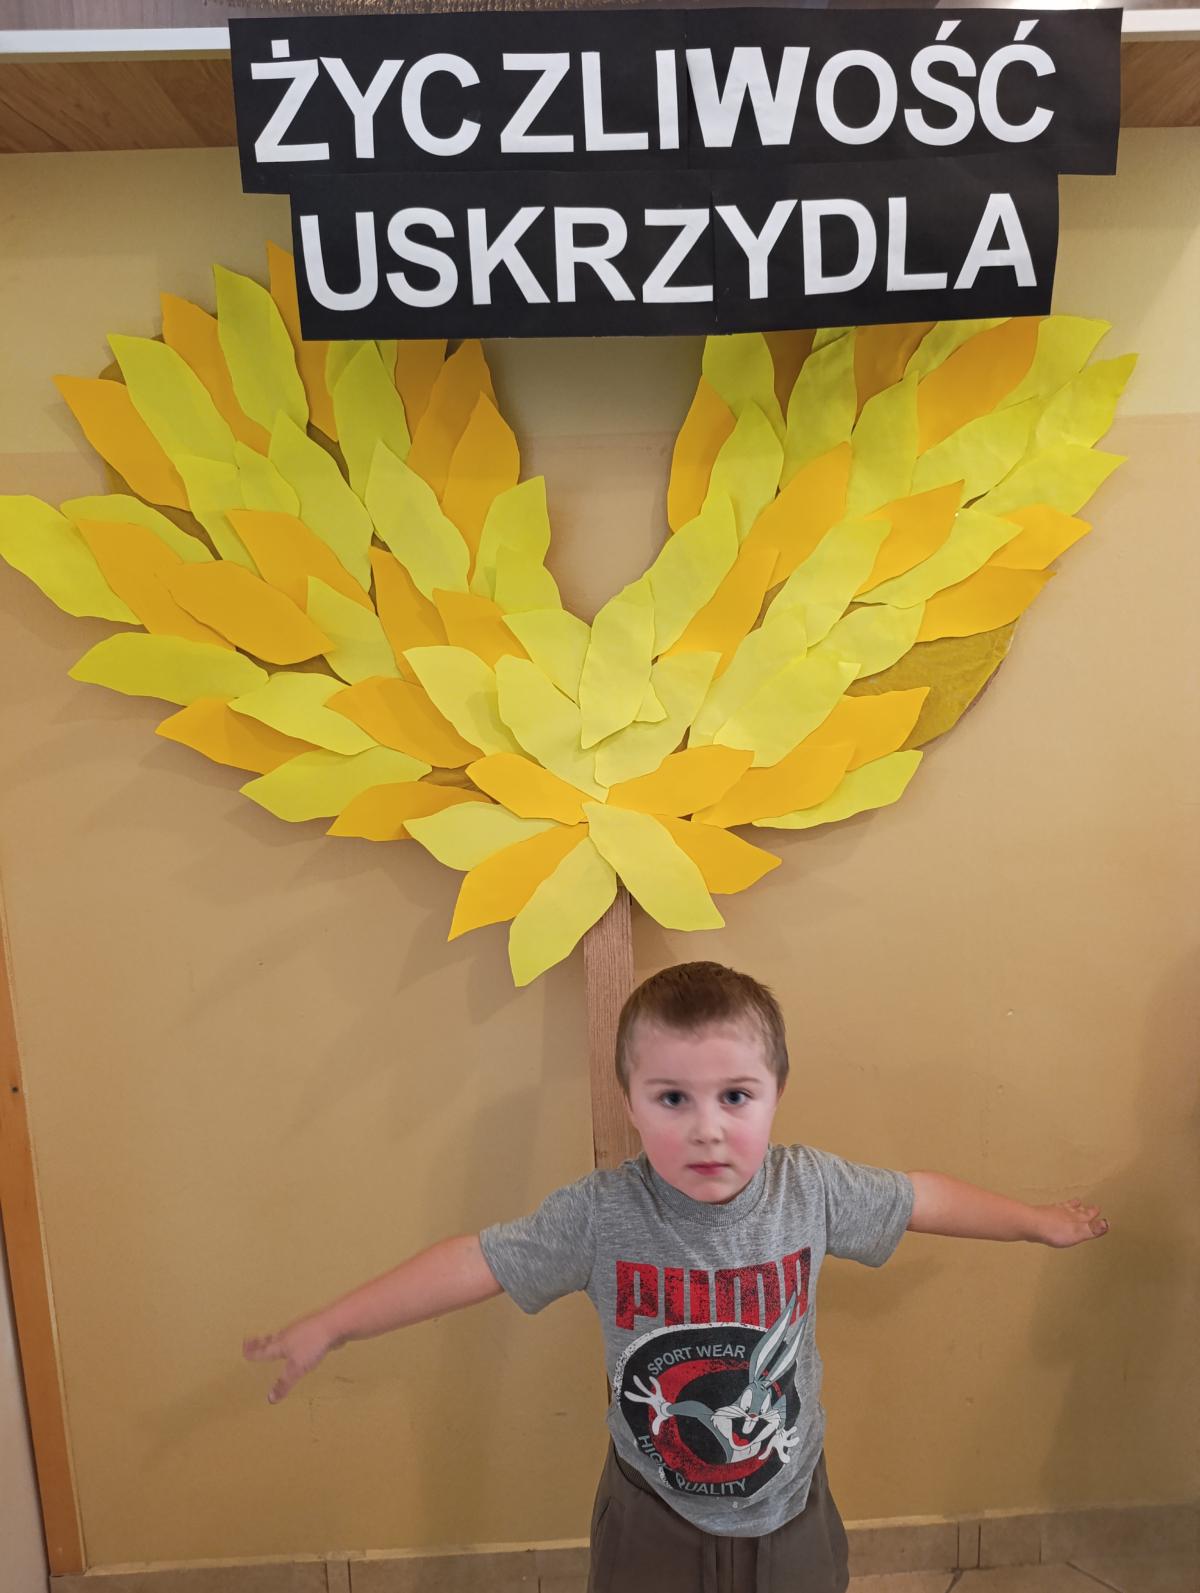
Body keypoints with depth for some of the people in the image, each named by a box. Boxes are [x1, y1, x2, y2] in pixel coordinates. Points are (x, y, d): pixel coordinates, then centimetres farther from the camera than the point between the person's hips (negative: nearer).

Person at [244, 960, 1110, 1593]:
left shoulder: (813, 1188, -18)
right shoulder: (601, 1214, -24)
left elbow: (922, 1197, -4)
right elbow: (476, 1262, -18)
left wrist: (1036, 1221, 10)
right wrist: (327, 1327, -16)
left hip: (789, 1517, 2)